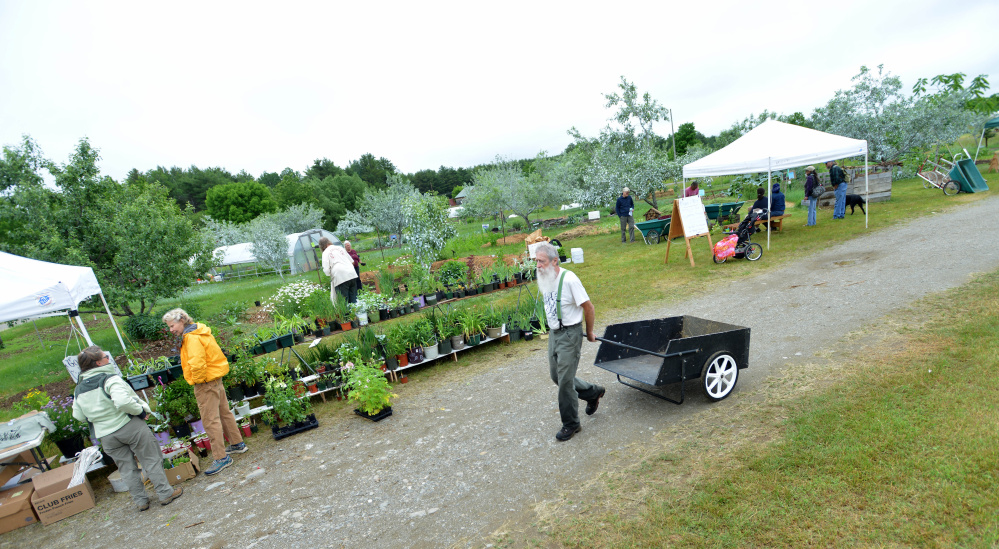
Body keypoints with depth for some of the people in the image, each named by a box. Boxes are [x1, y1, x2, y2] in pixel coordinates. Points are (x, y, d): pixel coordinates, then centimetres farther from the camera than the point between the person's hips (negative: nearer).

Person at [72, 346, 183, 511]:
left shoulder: (78, 390, 6)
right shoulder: (110, 379, -18)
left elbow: (78, 416, 11)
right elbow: (123, 401, -31)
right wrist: (141, 410, -17)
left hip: (105, 435, 6)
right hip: (130, 427, -6)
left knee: (126, 468, 16)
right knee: (152, 460, 5)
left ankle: (140, 501, 23)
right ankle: (165, 493, 10)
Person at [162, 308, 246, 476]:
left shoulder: (192, 338, -20)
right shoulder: (199, 332, 11)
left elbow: (197, 364, -31)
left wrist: (197, 380, -15)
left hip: (206, 383, -10)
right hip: (215, 379, 10)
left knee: (210, 420, -4)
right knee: (224, 413, 19)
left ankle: (221, 458, 1)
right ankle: (237, 444, 31)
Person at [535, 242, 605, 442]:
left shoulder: (569, 279, -21)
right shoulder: (545, 279, 3)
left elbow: (588, 306, -14)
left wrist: (589, 332, -4)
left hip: (570, 334, -8)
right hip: (554, 333, 8)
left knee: (565, 380, -2)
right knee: (556, 375, 16)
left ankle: (571, 424, 17)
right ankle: (593, 392, 39)